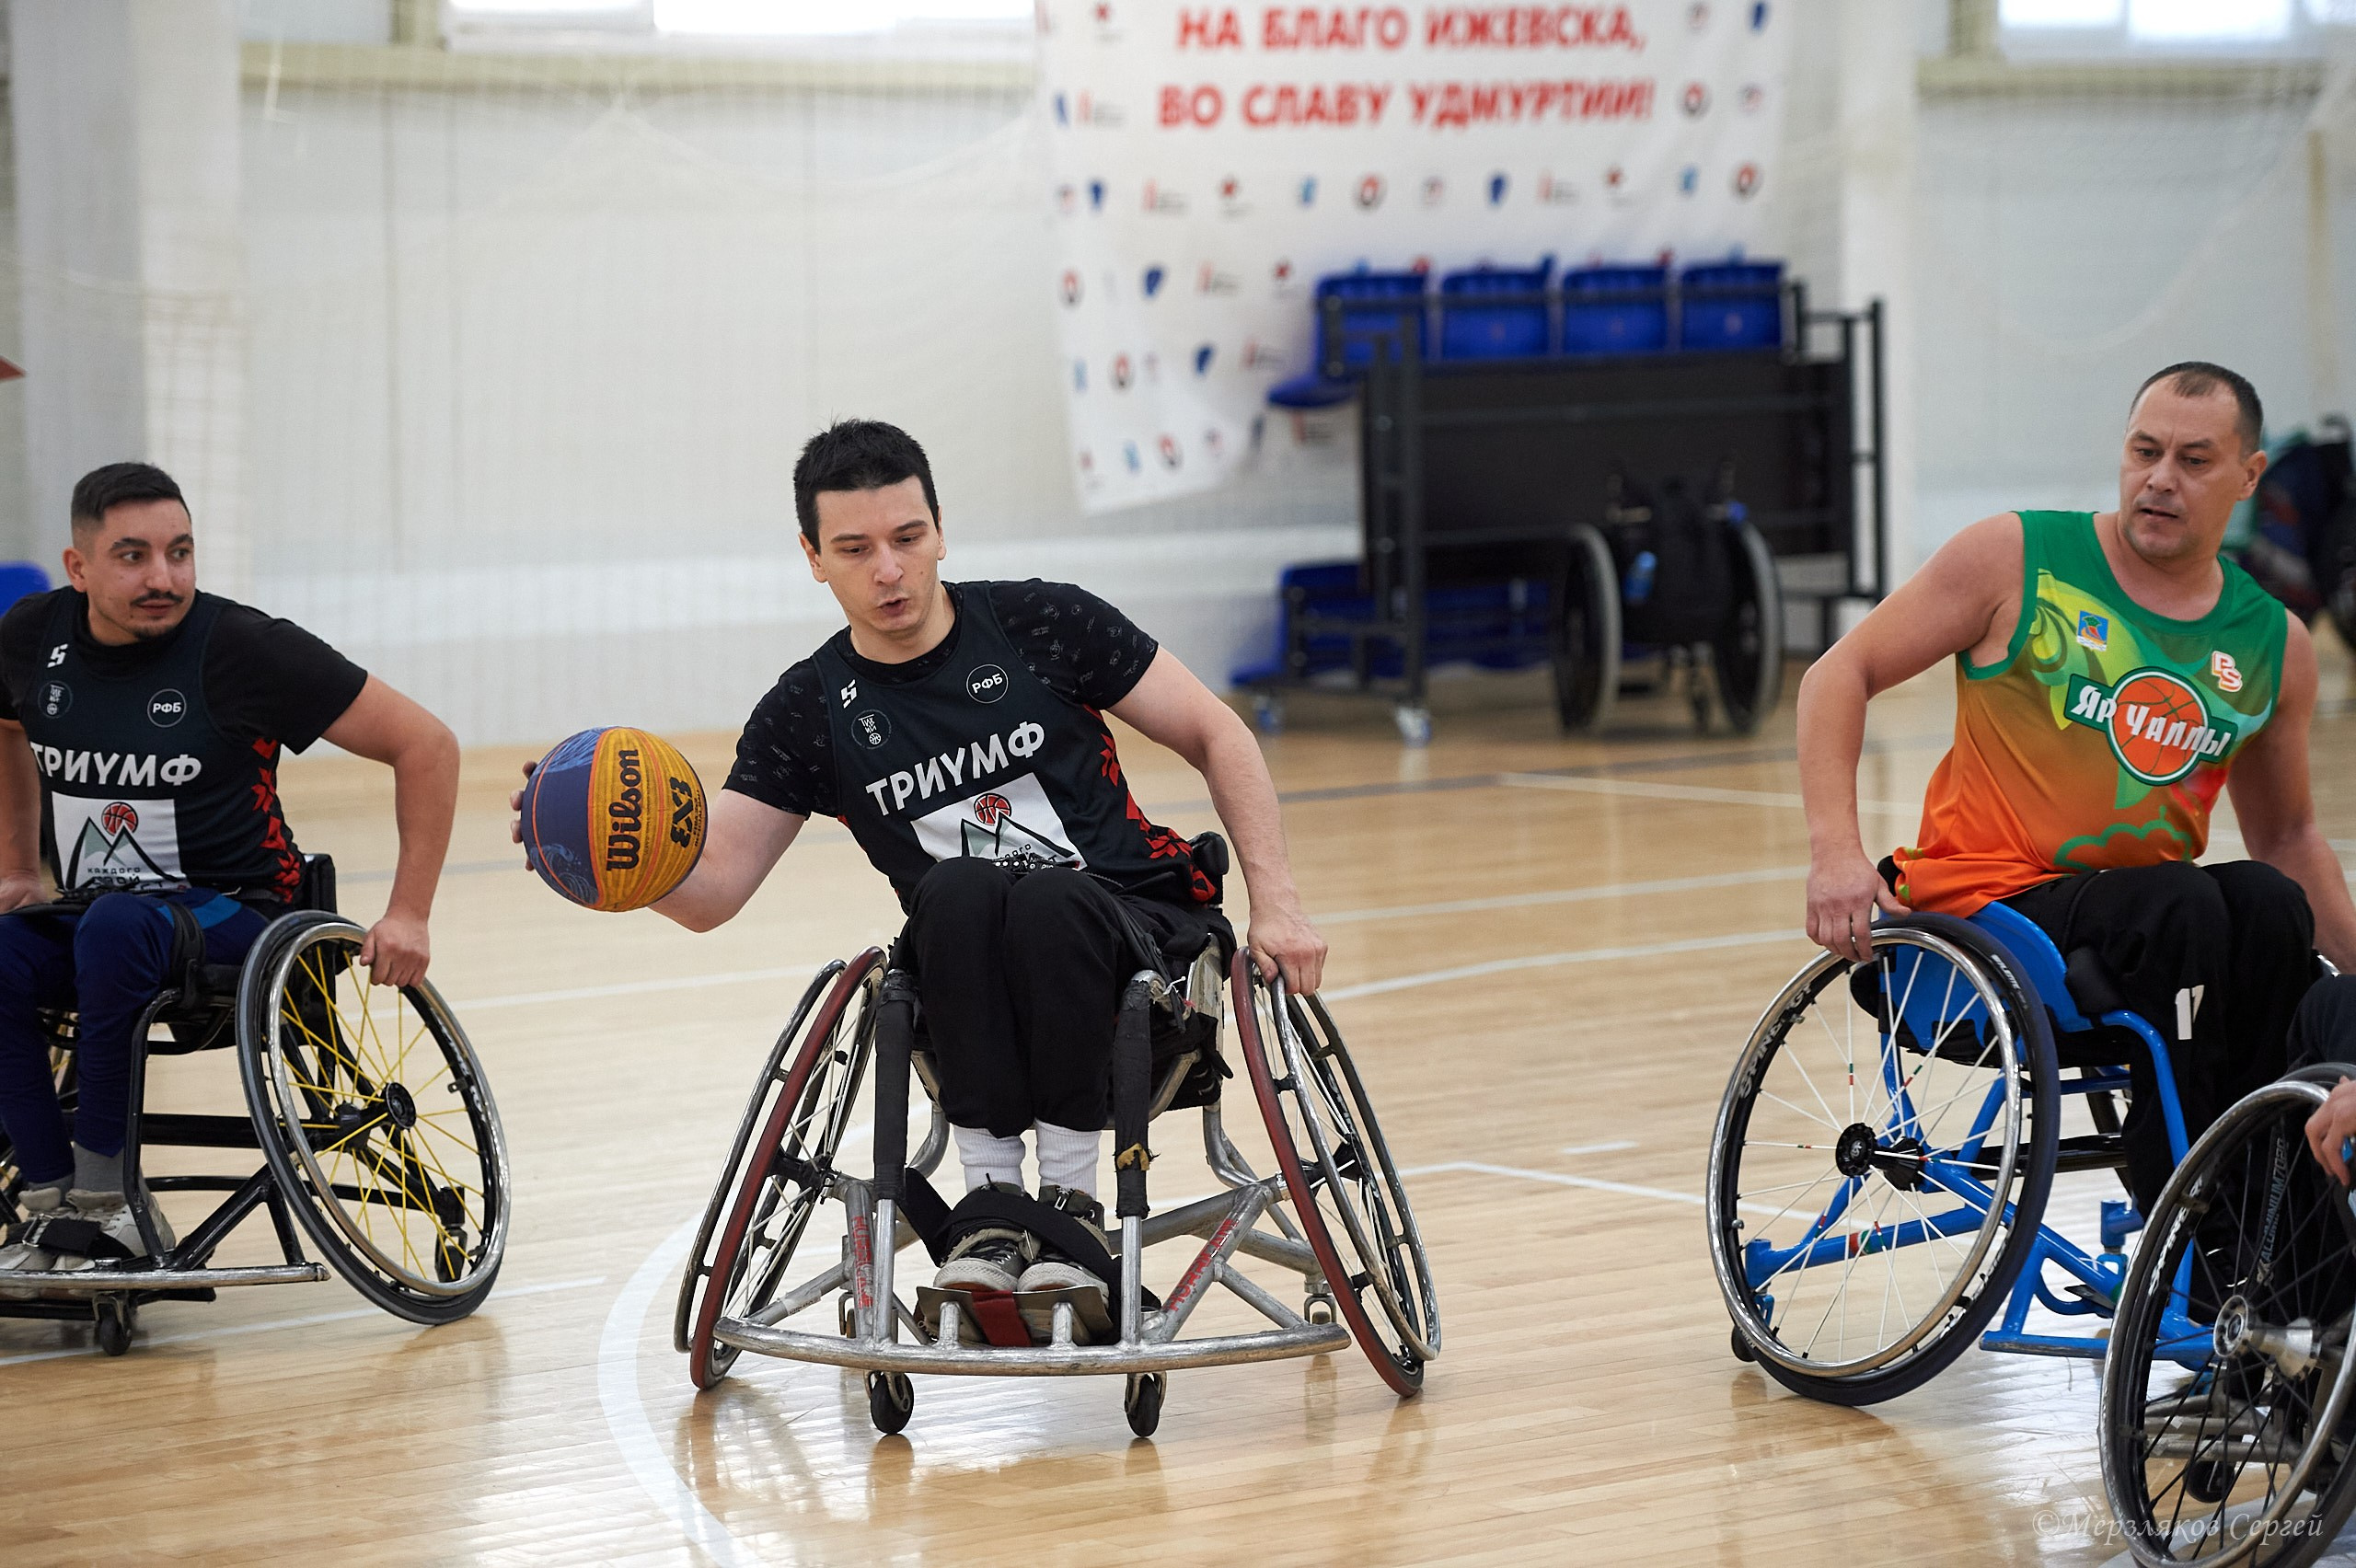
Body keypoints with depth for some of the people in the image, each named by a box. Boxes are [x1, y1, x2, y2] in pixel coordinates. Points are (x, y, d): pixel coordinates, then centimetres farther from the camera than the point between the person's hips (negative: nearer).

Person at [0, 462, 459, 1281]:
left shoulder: (240, 647, -15)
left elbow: (425, 745, -12)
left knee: (117, 929, -36)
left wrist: (408, 914, -15)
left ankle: (101, 1195, -25)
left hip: (234, 913, -4)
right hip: (92, 919, 4)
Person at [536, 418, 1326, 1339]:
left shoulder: (1042, 625, 0)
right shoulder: (811, 711, 4)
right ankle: (993, 1197, -26)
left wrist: (1275, 903, -5)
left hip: (1129, 926, -1)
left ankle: (1072, 1194, -22)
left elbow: (1216, 736, 5)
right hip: (964, 965, 1)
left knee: (1051, 899, -37)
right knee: (957, 891, -34)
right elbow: (711, 890, 0)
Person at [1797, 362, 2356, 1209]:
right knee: (2182, 907, -33)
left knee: (2270, 907, -29)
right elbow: (1841, 673, -2)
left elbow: (2286, 834, 23)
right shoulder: (2017, 559, -2)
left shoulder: (2272, 647, 9)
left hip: (2144, 930, 4)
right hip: (1985, 905, -4)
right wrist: (1835, 847, -16)